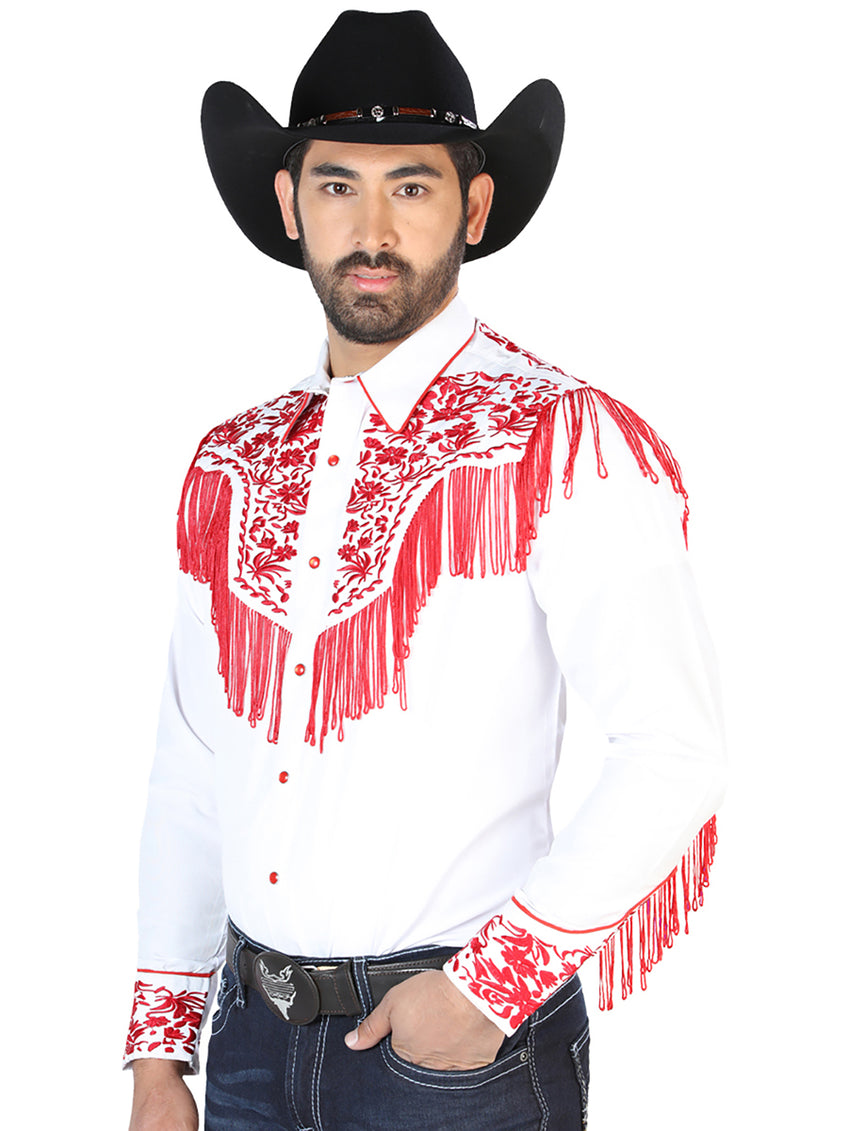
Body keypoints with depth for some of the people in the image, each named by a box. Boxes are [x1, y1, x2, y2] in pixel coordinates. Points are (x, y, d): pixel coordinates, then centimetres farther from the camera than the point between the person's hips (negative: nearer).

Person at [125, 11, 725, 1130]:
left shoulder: (571, 449, -11)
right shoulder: (231, 469, 5)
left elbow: (675, 757, -15)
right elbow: (193, 765, 9)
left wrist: (492, 984, -16)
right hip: (254, 1037, 5)